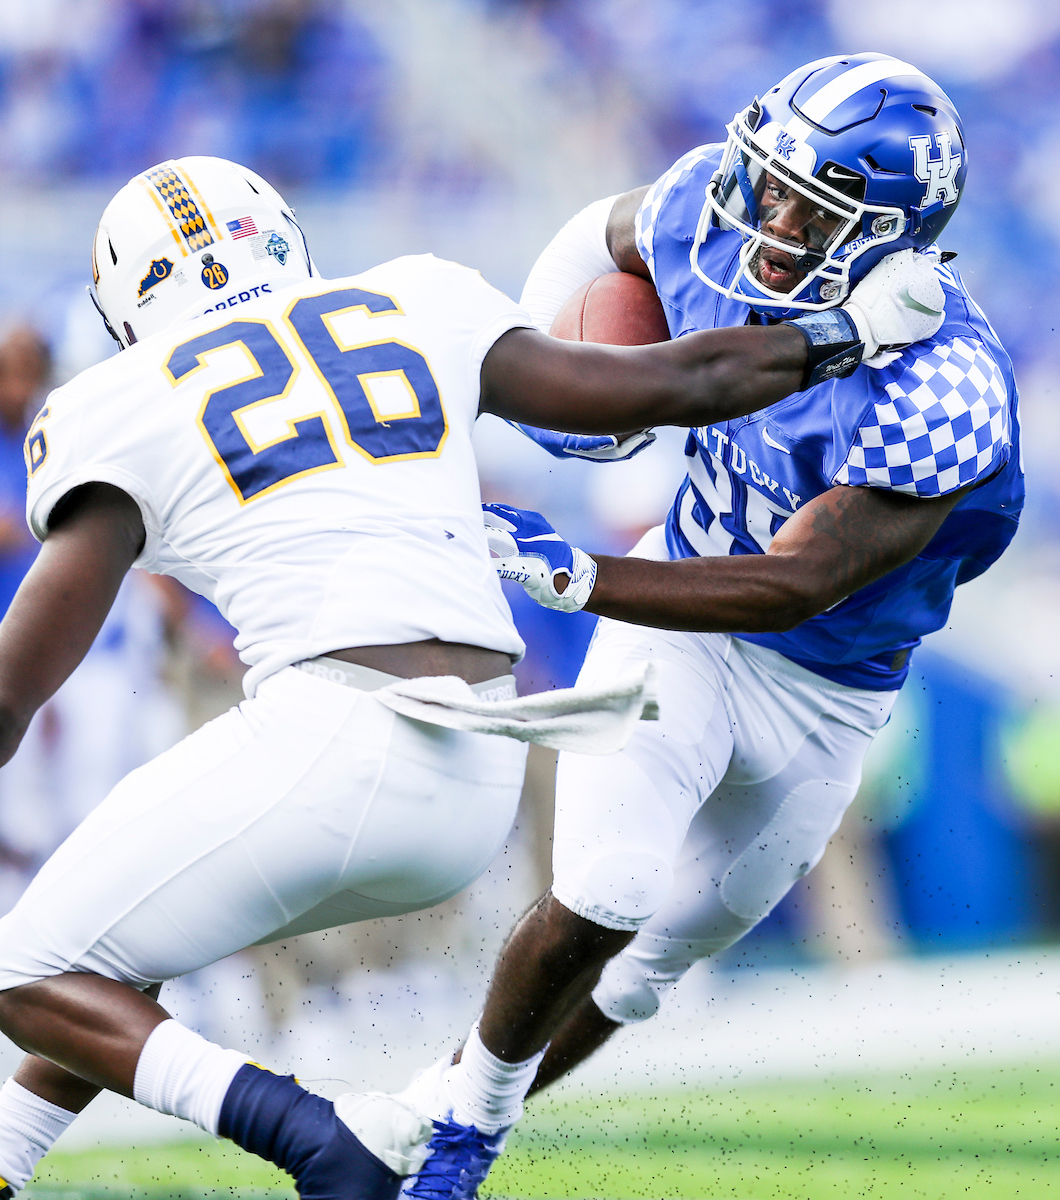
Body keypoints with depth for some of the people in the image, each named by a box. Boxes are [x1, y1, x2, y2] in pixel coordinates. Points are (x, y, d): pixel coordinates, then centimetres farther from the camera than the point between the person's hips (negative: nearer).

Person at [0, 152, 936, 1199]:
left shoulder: (119, 411, 7)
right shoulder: (415, 309, 18)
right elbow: (669, 385, 18)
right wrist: (849, 330, 32)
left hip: (324, 748, -6)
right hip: (475, 793, 6)